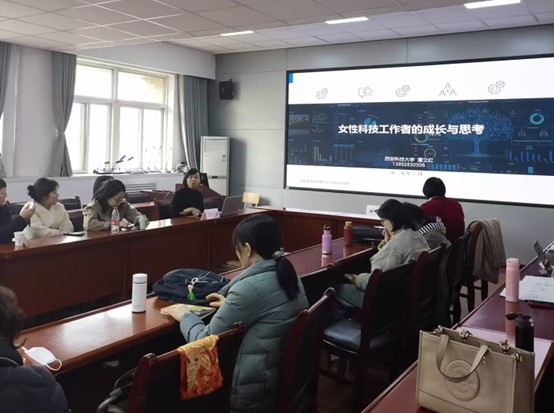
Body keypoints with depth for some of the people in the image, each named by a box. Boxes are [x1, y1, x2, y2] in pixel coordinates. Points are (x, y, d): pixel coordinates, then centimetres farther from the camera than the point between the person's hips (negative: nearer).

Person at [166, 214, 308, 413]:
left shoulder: (248, 288, -25)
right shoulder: (289, 275, 1)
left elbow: (206, 342, -15)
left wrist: (186, 317, 2)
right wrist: (230, 305, 20)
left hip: (253, 387, -8)